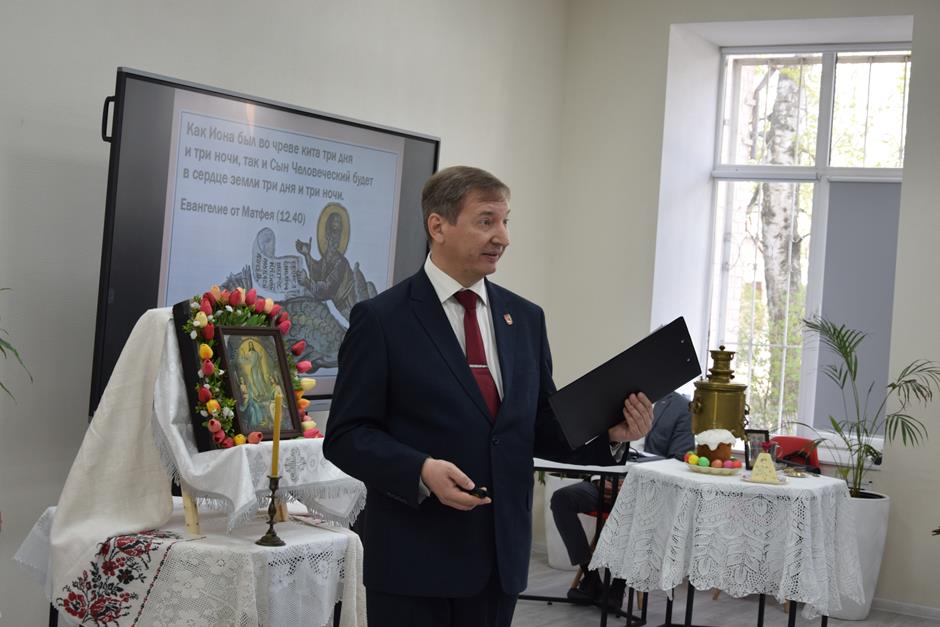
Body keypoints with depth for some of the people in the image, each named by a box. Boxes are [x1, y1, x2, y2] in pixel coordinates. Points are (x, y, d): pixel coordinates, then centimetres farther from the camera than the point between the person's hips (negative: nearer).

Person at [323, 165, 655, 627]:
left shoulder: (525, 319, 9)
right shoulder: (382, 319, -6)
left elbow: (540, 427, 13)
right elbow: (346, 436, -8)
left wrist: (607, 432, -5)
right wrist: (422, 471, -23)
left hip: (502, 557, 5)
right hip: (414, 560, -5)